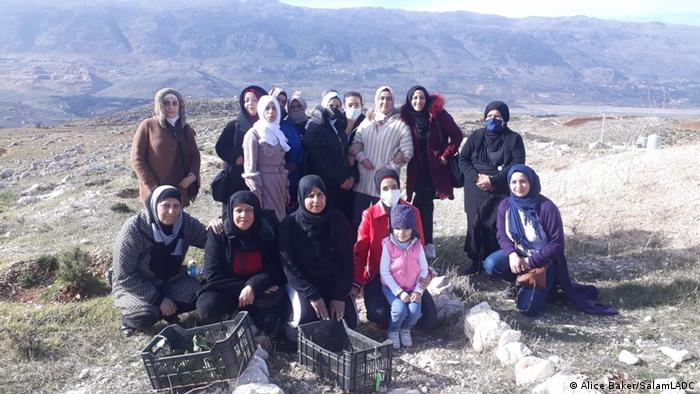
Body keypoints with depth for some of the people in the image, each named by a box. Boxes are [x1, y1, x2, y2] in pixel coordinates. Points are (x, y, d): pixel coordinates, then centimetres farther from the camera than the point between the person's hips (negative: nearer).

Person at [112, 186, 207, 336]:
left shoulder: (187, 224, -12)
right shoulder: (134, 229, -24)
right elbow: (124, 276, -23)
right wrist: (158, 299, -26)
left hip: (170, 281, 4)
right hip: (134, 285, -3)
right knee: (146, 315, -32)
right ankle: (129, 317, 2)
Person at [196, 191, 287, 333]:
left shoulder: (268, 232, -9)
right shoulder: (218, 233, -11)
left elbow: (275, 269, -10)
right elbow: (212, 274, -14)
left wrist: (254, 286, -26)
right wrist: (242, 287, -23)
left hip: (261, 289, 0)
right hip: (226, 290, 0)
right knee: (208, 308, -29)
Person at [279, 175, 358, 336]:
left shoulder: (338, 220, -8)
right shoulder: (289, 225, -13)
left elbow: (346, 260, -5)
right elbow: (289, 265, -13)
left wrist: (340, 295, -14)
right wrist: (313, 296, -20)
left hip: (333, 281, 2)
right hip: (301, 282, -2)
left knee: (348, 318, -17)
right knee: (306, 316, -27)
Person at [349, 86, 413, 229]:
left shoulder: (400, 124, -1)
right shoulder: (367, 121, 11)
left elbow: (407, 152, -5)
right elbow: (355, 142, 10)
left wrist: (388, 167, -10)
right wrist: (361, 157, -8)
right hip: (362, 182, 4)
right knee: (356, 220, 7)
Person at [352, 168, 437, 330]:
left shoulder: (412, 211, -1)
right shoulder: (369, 215, -7)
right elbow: (360, 251, -7)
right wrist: (357, 284, -17)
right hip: (378, 276, -2)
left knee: (429, 320, -10)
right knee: (379, 315, -28)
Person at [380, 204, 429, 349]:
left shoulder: (417, 246, -3)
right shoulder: (388, 245, -11)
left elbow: (424, 270, 0)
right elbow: (384, 272, -12)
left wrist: (418, 291, -11)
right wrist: (399, 292, -16)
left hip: (412, 288, 2)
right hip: (392, 287, -2)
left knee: (415, 310, -22)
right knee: (400, 309, -25)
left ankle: (406, 329, 11)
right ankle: (393, 332, 6)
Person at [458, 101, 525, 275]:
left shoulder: (513, 138, 3)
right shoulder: (476, 136, 11)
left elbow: (517, 164, -6)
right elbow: (463, 159, 7)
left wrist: (493, 180, -16)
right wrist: (476, 177, -11)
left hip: (501, 192, -2)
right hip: (476, 191, 3)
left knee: (496, 226, -9)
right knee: (475, 224, 0)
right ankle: (476, 262, 12)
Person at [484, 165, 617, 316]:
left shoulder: (546, 207, -22)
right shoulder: (505, 205, -9)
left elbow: (557, 244, -17)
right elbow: (502, 236, -2)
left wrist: (529, 262, -19)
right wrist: (512, 254, -23)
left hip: (543, 261, -4)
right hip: (517, 254, 4)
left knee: (527, 307, -17)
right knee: (491, 265, -27)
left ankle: (548, 283, 14)